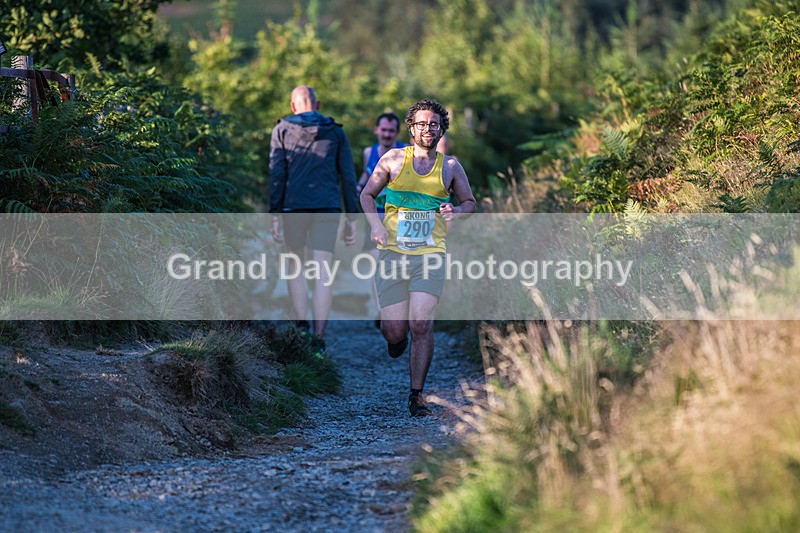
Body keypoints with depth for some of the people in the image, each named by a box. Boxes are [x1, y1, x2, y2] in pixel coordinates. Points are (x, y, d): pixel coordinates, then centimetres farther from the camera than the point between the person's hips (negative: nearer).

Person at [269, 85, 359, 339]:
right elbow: (348, 177, 5)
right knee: (322, 275, -3)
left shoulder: (282, 130, 4)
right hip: (328, 208, 1)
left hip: (294, 206, 0)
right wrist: (352, 219, 8)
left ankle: (302, 326, 12)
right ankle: (319, 338, -11)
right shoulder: (336, 132, 9)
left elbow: (277, 174, -4)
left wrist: (275, 216, -4)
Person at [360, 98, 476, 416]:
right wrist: (376, 224, -5)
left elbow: (470, 203, 19)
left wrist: (456, 212, -4)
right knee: (394, 331, -2)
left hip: (430, 256, 0)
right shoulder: (393, 159, 5)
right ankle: (394, 336, 37)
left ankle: (417, 394, -1)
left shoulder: (450, 166, 8)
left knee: (421, 325, -12)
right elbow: (367, 195, 13)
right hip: (392, 255, 0)